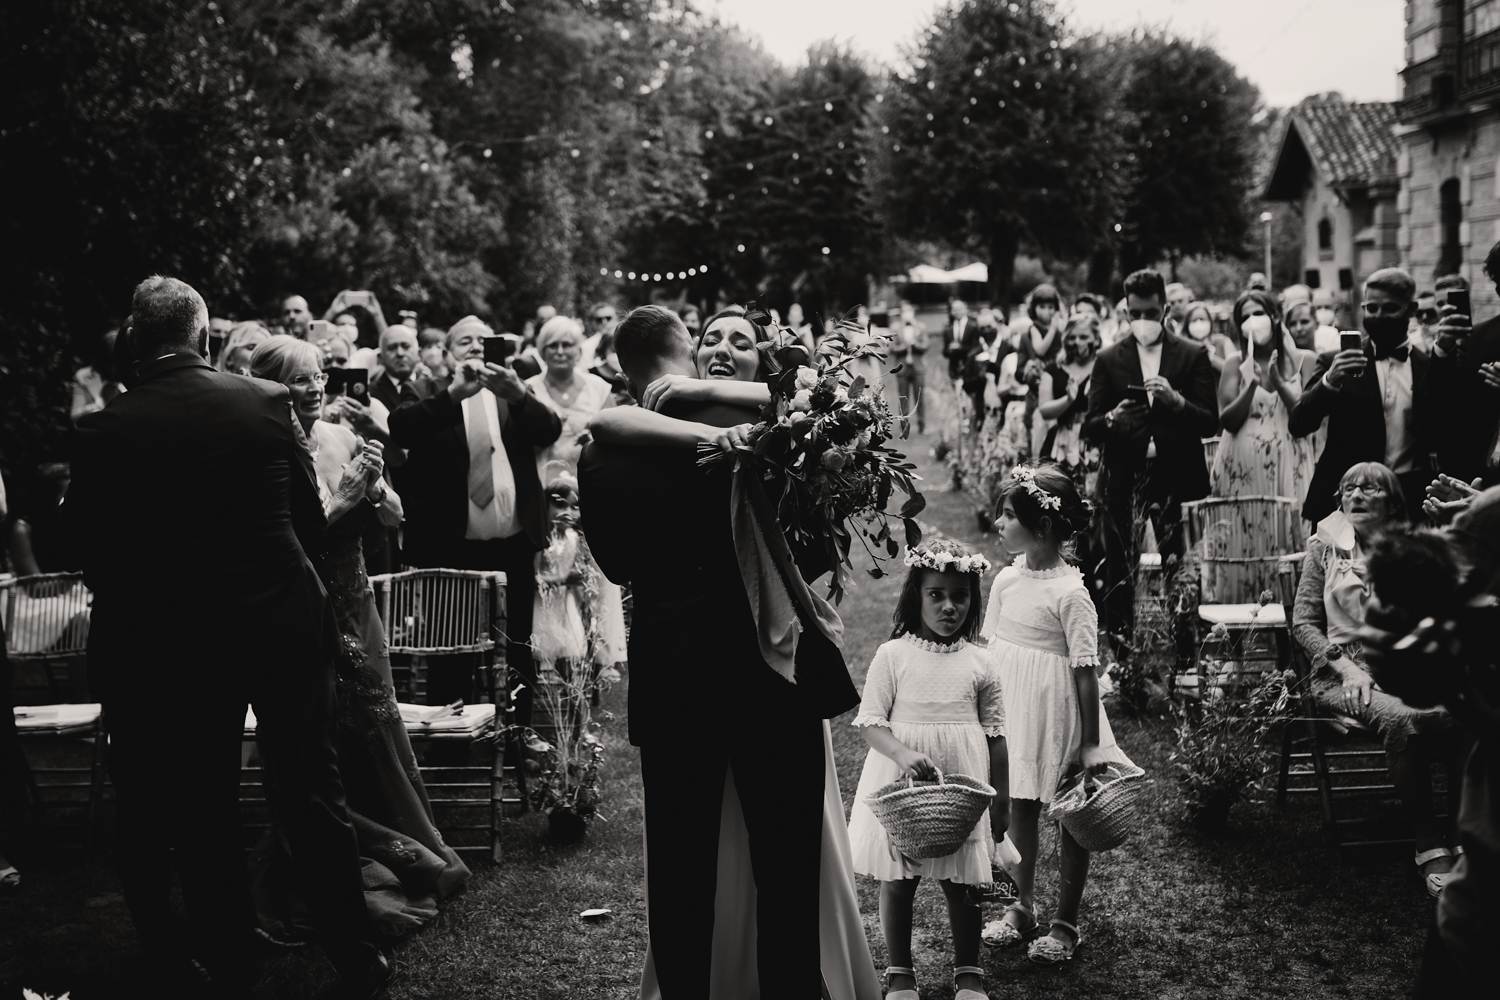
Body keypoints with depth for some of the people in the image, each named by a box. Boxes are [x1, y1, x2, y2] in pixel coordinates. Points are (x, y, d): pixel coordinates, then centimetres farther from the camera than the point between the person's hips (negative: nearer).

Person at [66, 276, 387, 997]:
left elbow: (96, 557, -3)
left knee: (204, 816, 14)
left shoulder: (102, 432, -9)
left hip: (174, 642, -1)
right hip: (285, 628, 1)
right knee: (312, 801, 11)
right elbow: (310, 519, 1)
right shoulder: (268, 402, -7)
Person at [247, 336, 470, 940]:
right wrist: (345, 496, -19)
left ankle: (411, 866, 25)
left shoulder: (340, 437, 4)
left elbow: (395, 518, 5)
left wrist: (374, 485, -15)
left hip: (355, 612, 5)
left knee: (376, 734, 9)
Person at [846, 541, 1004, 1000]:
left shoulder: (979, 662, 1)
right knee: (898, 881, 7)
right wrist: (903, 754, -25)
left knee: (961, 883, 8)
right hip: (900, 784, -1)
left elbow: (994, 733, 7)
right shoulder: (892, 655, -5)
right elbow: (870, 721, -7)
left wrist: (999, 800, 6)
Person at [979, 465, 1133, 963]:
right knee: (1019, 808, 15)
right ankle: (1022, 907, 31)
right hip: (1011, 712, 6)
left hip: (1057, 717, -6)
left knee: (1069, 817, 8)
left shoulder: (1071, 593, -19)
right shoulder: (1007, 579, 1)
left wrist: (1091, 744, -15)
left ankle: (1066, 923, 20)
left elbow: (1086, 672, -17)